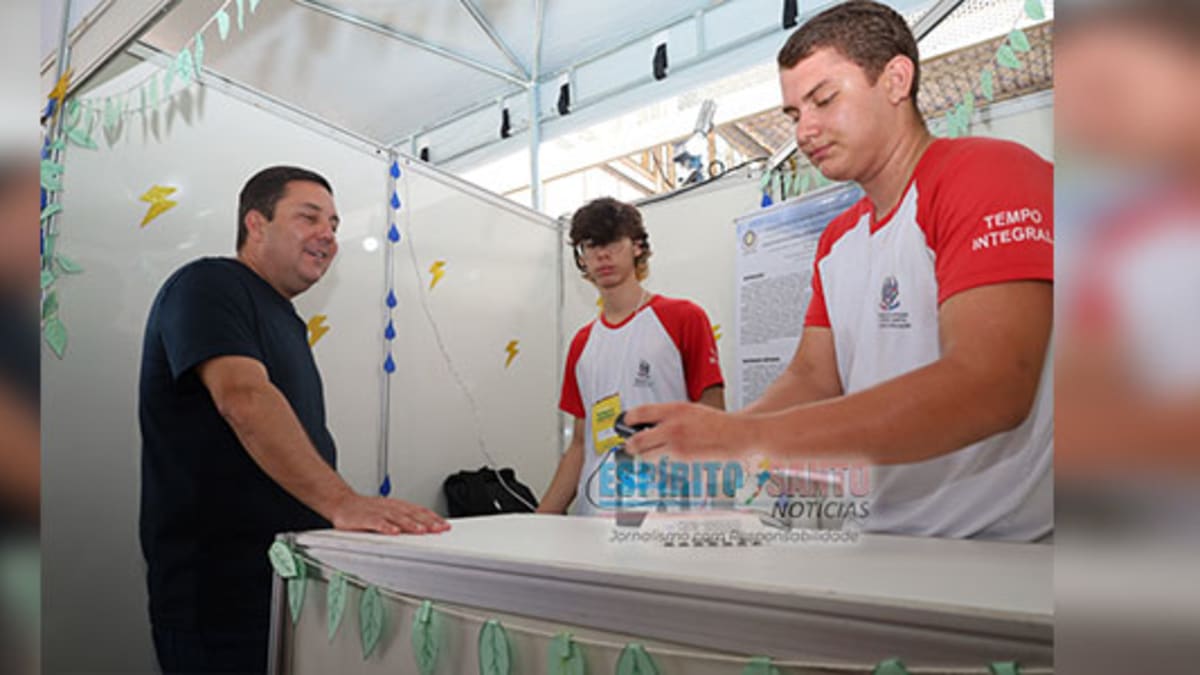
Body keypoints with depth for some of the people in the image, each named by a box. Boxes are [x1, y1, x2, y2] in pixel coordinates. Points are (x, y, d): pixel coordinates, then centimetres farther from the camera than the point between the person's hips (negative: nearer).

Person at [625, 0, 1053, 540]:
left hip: (1008, 547, -6)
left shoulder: (990, 176, -11)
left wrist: (748, 437, -27)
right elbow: (813, 378, 9)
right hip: (892, 544, 6)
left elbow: (988, 387, -24)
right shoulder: (837, 240, 15)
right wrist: (708, 443, -11)